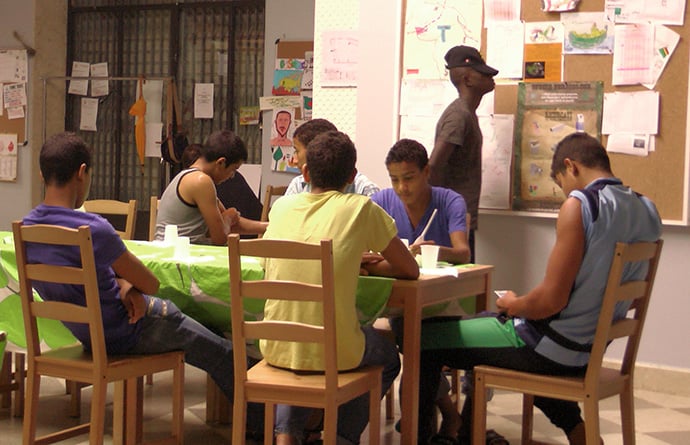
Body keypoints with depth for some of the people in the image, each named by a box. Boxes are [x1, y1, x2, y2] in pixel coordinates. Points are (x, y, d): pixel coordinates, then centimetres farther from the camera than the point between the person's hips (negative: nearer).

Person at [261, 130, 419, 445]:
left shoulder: (282, 206, 6)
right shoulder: (362, 209, -4)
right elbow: (410, 270, 5)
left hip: (277, 348, 3)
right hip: (333, 353, -3)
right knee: (388, 357, 31)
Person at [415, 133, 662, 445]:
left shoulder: (579, 204, -20)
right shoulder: (646, 210, 3)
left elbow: (551, 300, -23)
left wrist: (513, 305, -2)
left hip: (552, 349, -9)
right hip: (593, 346, 9)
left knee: (425, 338, 1)